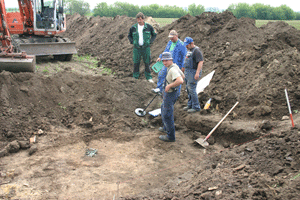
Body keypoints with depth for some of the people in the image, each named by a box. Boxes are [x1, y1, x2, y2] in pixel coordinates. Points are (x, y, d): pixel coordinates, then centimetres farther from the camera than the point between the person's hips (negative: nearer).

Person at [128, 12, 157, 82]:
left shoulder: (149, 27, -1)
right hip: (136, 48, 1)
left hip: (146, 48, -1)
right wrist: (132, 42, 3)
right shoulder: (133, 27, 2)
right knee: (136, 63, 3)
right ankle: (135, 78, 14)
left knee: (147, 63, 3)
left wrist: (150, 41, 0)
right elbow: (129, 35, 18)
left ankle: (149, 77, 15)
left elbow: (154, 34, 13)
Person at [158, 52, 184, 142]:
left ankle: (170, 136, 12)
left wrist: (169, 86, -32)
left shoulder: (172, 70, -28)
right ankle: (166, 128, 46)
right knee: (163, 108, 29)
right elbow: (182, 76, 17)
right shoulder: (175, 66, 2)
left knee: (167, 115, 0)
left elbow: (180, 81, -43)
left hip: (170, 94, -11)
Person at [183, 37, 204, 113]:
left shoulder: (196, 50, -15)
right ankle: (190, 105, 24)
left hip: (193, 72, -10)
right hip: (187, 72, 10)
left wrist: (197, 73, -29)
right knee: (188, 89, 13)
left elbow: (200, 62, -23)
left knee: (192, 89, -9)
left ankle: (196, 107, 0)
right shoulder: (189, 50, 16)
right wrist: (184, 71, 26)